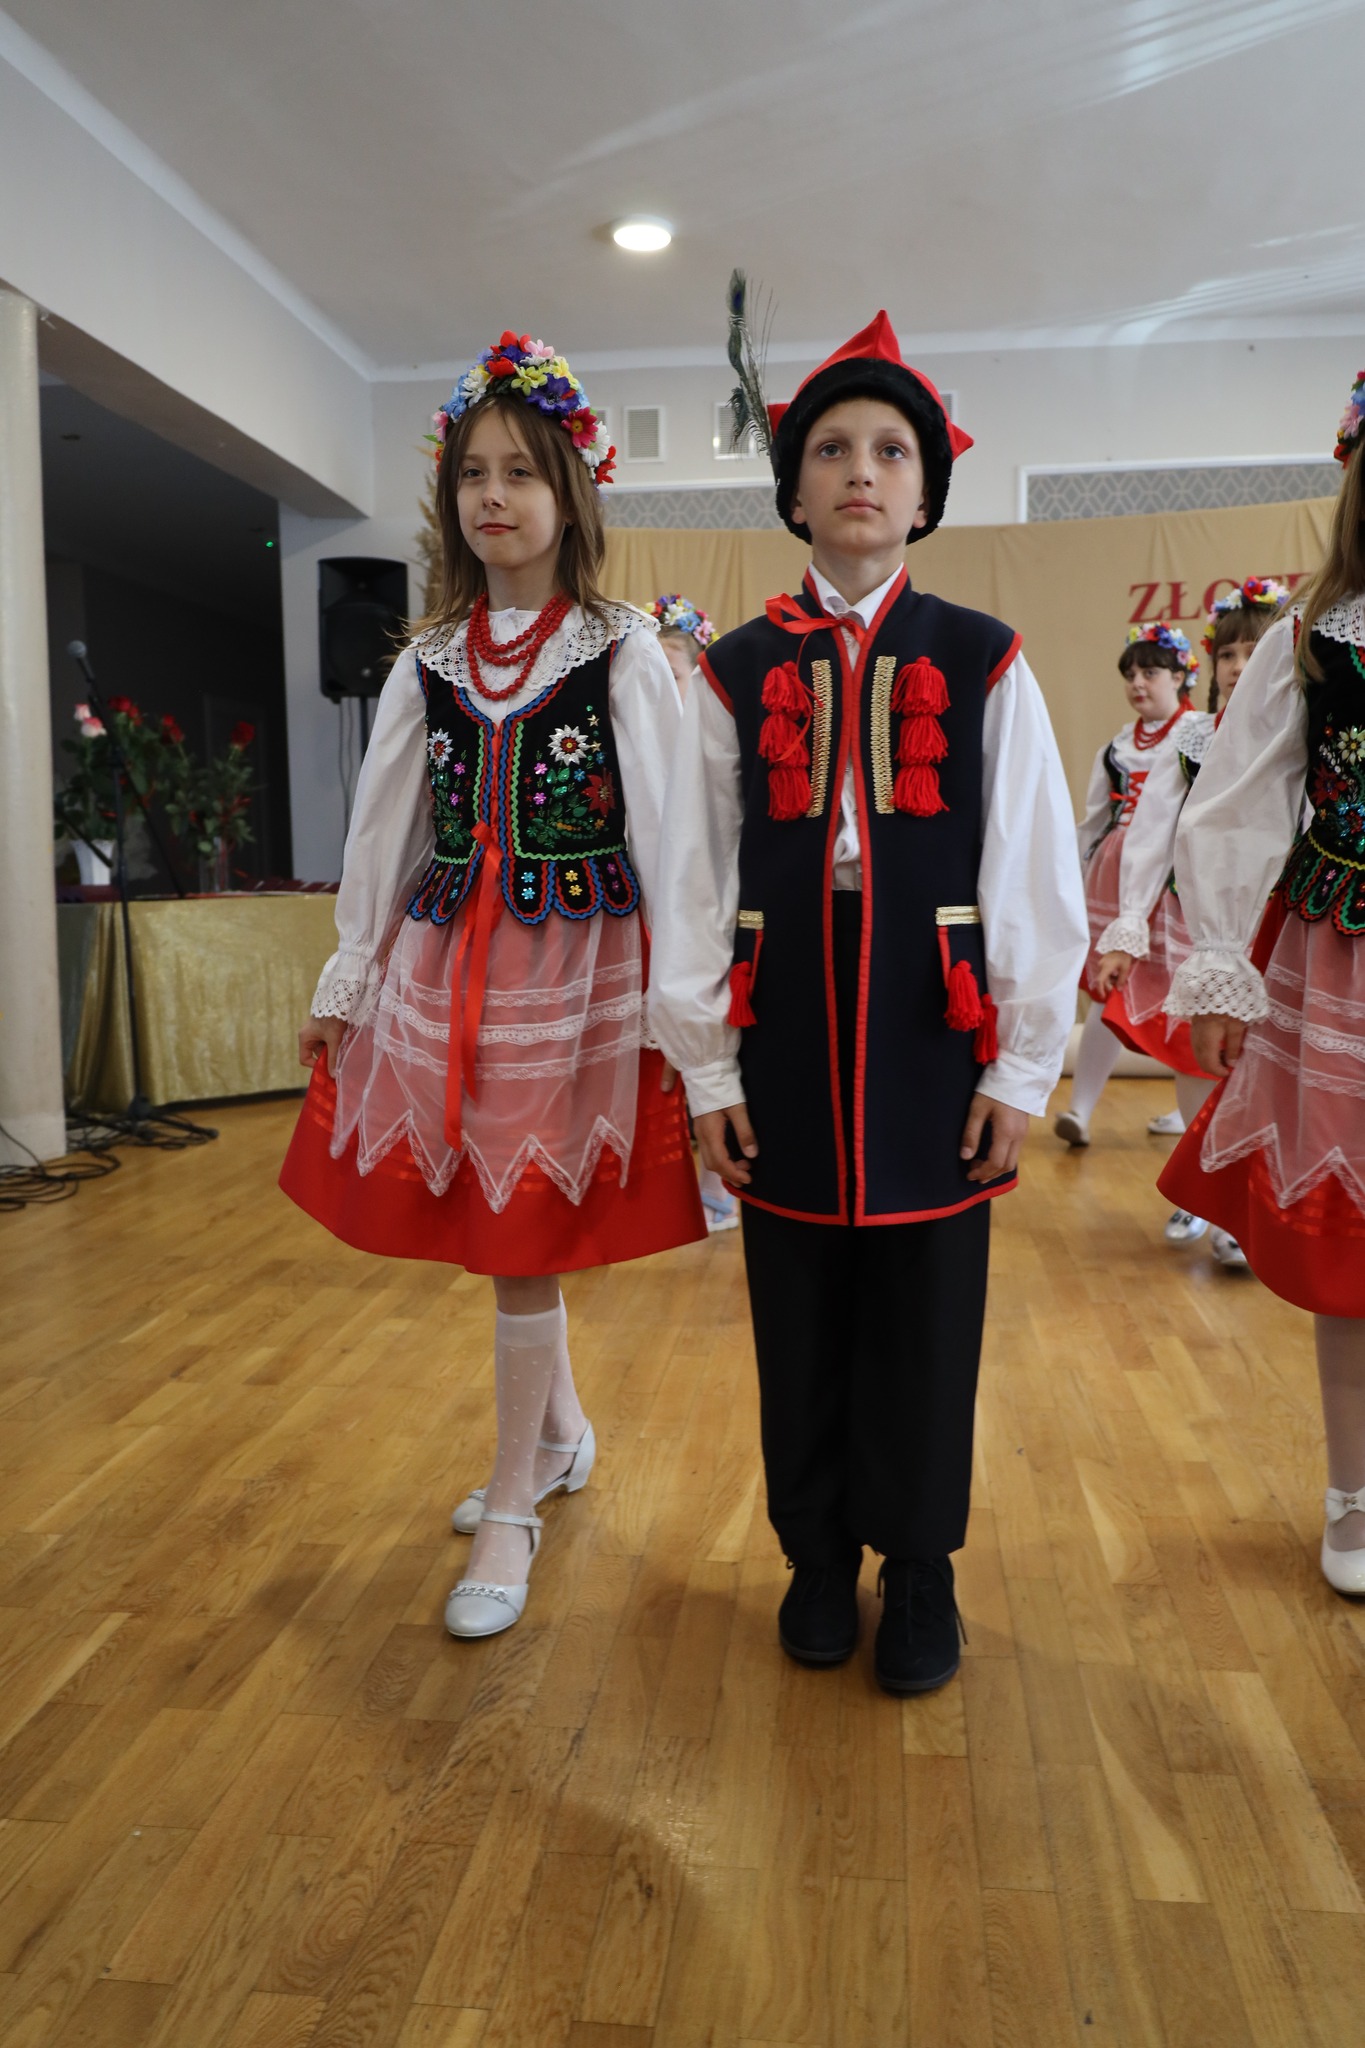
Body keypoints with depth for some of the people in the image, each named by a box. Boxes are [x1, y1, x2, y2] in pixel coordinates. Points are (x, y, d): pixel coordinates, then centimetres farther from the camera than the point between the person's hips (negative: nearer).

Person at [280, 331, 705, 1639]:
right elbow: (386, 833, 12)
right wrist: (346, 982, 13)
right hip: (442, 965, 5)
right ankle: (561, 1430, 37)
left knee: (523, 1238, -1)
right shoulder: (429, 662, 9)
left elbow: (665, 830, -5)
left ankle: (513, 1505, 17)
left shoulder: (623, 654, -3)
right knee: (498, 1227, 12)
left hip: (575, 965, -4)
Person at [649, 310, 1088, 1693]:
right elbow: (691, 880, 3)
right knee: (800, 1320, 10)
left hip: (936, 1045, 0)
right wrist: (705, 1066, -1)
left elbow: (1036, 875, 1)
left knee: (927, 1316, 9)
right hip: (787, 1047, 1)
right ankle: (817, 1557, 31)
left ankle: (920, 1569, 30)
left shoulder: (983, 665, 3)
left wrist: (1022, 1065, -3)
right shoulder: (735, 676, 5)